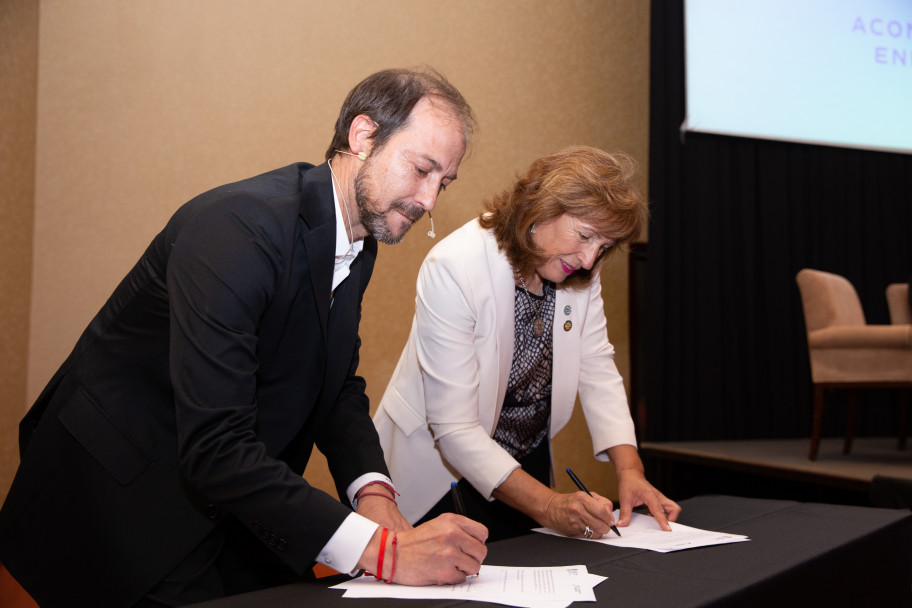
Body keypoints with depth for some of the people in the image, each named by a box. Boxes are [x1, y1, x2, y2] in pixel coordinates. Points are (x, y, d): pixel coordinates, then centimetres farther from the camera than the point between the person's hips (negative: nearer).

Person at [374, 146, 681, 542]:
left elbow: (598, 373, -1)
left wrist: (629, 470, -16)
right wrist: (548, 506, -32)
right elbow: (454, 428, -28)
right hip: (445, 470, -6)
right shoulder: (452, 269, -26)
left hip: (528, 464, 6)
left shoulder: (581, 273, -5)